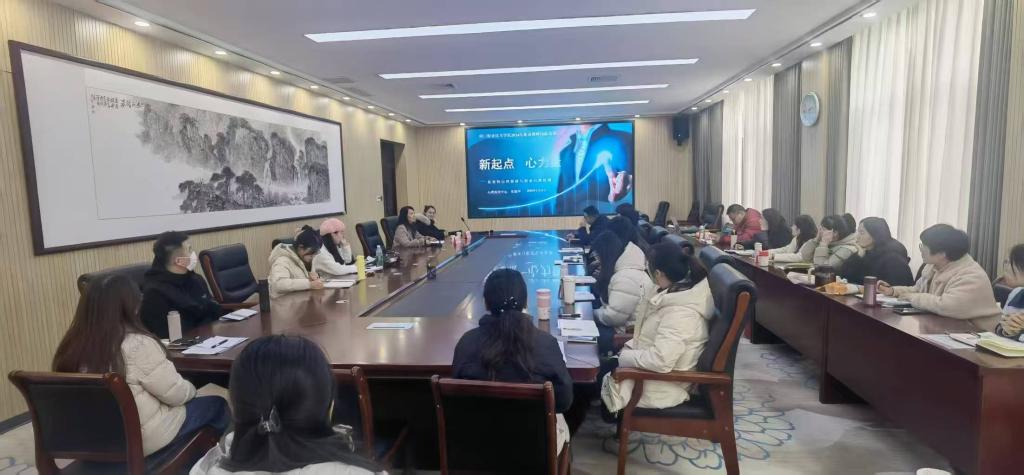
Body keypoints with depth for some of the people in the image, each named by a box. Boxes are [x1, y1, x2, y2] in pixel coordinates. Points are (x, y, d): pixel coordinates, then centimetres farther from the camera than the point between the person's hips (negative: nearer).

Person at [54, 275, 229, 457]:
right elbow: (176, 394, -19)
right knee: (217, 405, 13)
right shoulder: (138, 345, -26)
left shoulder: (73, 347, -6)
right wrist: (191, 389, 3)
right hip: (143, 439, -7)